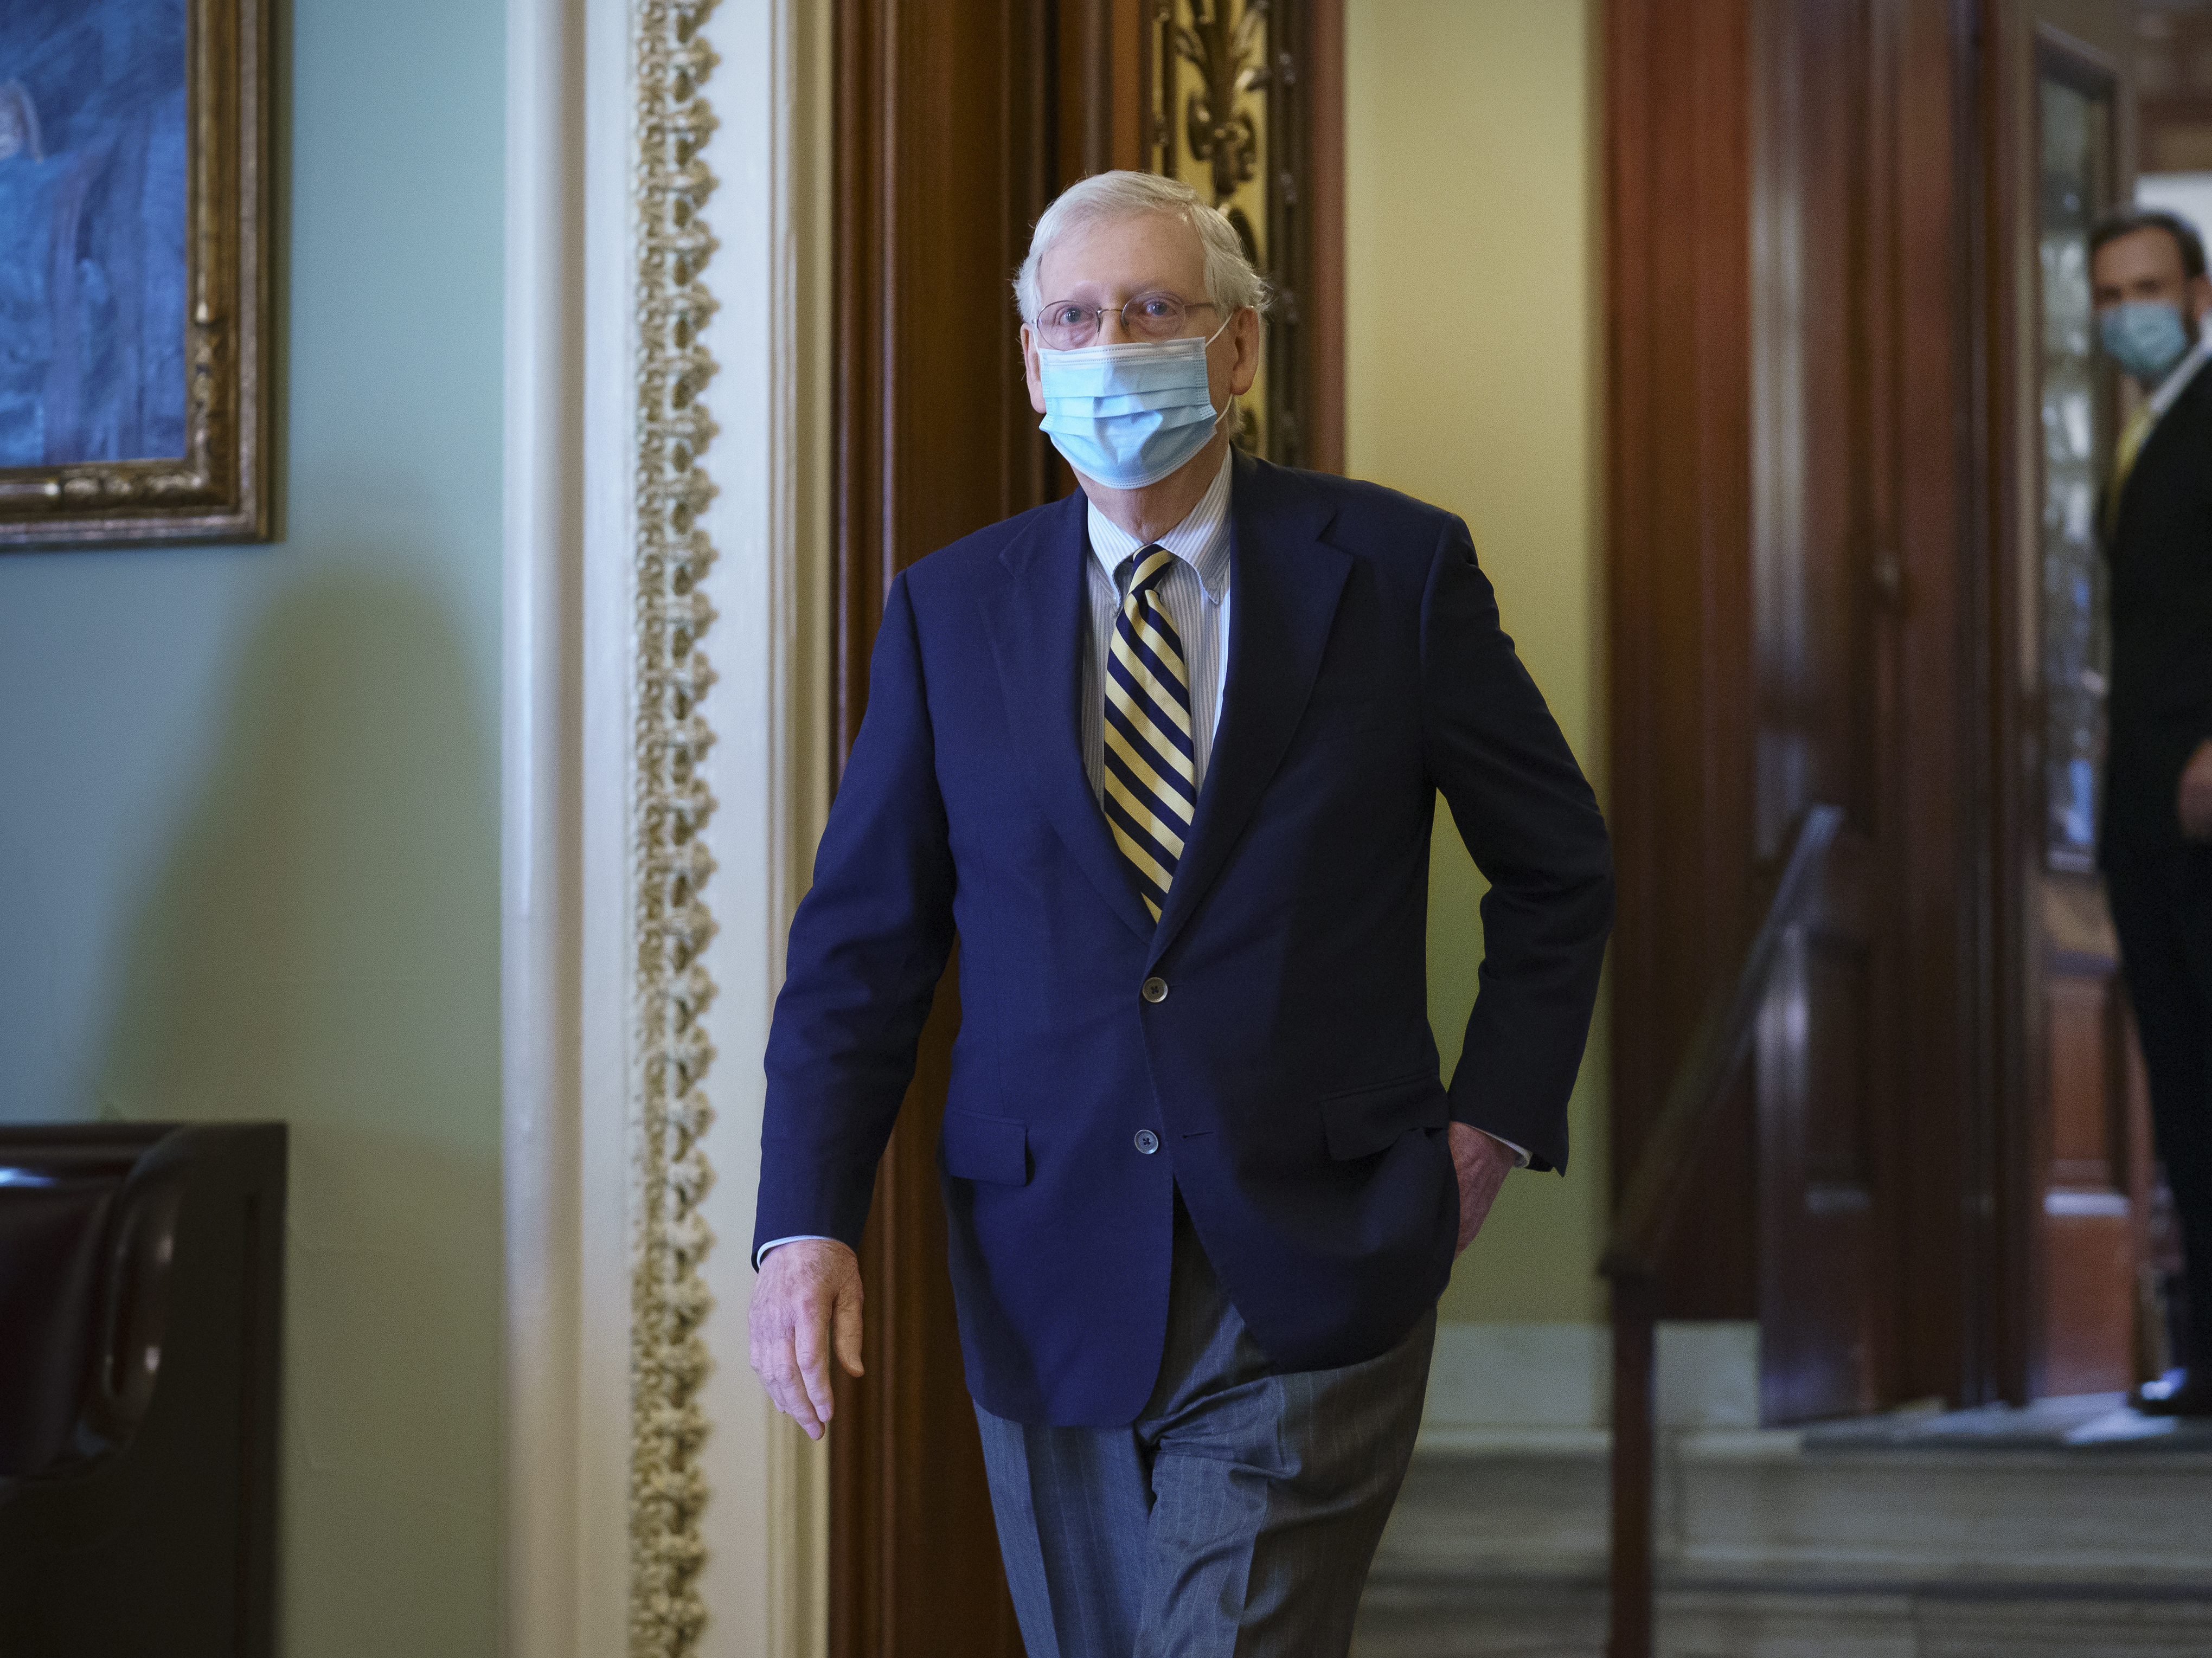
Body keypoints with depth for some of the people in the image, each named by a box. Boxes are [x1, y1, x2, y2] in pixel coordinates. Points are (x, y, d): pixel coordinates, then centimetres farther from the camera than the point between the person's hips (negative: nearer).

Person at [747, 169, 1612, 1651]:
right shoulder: (951, 611, 6)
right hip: (1051, 1287, 3)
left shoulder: (1395, 569, 0)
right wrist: (808, 1226, -7)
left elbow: (1560, 865, 11)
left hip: (1308, 1284, -3)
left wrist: (1494, 1123, 1)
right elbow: (863, 941, 5)